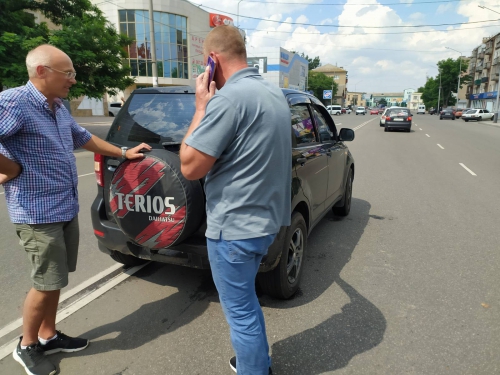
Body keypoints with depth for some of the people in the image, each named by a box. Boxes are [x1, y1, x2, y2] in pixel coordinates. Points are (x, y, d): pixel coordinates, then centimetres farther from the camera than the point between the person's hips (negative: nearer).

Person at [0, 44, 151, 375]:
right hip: (39, 214, -8)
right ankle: (27, 346, 26)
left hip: (66, 209, 8)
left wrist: (124, 153, 26)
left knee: (54, 281, 18)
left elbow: (85, 138, 25)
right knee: (48, 283, 2)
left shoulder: (59, 109, 10)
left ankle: (48, 336, 35)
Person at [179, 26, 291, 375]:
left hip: (235, 228, -10)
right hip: (265, 218, 10)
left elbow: (190, 167, -19)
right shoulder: (275, 93, 8)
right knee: (245, 302, 27)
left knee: (241, 312, 10)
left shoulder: (229, 97, -21)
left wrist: (201, 107, -10)